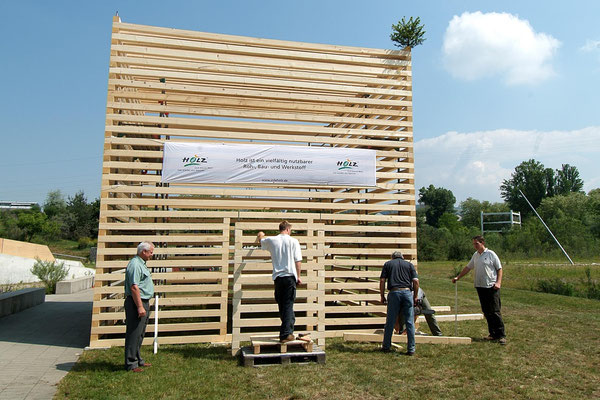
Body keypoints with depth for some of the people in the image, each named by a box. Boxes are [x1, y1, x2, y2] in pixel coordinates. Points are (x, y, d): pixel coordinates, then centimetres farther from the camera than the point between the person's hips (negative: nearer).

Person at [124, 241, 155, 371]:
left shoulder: (141, 263, 17)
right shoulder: (135, 264, -17)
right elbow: (134, 287, -23)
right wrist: (140, 306, -24)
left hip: (143, 302, 11)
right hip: (136, 302, -11)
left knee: (139, 334, 17)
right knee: (133, 334, -4)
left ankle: (137, 360, 26)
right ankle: (131, 364, 3)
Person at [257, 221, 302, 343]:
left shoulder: (271, 240, 6)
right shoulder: (293, 241, -1)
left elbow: (260, 240, 29)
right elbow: (298, 261, -3)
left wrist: (260, 235, 52)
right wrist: (298, 277, 6)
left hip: (277, 277, 3)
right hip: (290, 276, -3)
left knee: (282, 306, 14)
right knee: (288, 305, 0)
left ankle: (288, 330, 24)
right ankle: (286, 334, -3)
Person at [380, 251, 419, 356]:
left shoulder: (388, 264, 15)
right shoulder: (409, 264, 16)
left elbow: (382, 281, 6)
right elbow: (416, 281, 5)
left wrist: (382, 296, 12)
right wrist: (415, 296, 13)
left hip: (394, 293, 0)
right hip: (407, 292, 0)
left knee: (390, 322, 8)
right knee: (410, 322, 5)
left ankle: (386, 346, 18)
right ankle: (411, 349, 7)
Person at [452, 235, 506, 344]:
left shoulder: (491, 254, -3)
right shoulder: (475, 255, 15)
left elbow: (499, 269, -2)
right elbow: (468, 268, 22)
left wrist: (498, 282, -13)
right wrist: (458, 277, 17)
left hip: (491, 287, -6)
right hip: (480, 287, 6)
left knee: (495, 311, -7)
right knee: (486, 312, 8)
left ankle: (501, 335, -2)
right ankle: (493, 334, 15)